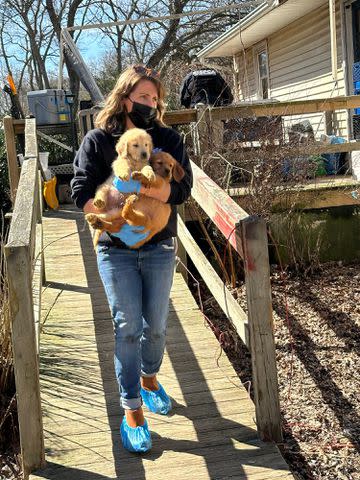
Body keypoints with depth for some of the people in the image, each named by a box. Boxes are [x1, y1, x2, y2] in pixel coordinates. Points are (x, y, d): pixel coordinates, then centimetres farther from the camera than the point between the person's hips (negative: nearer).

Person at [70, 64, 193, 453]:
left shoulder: (168, 139, 0)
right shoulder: (97, 140, -3)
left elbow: (182, 188, -12)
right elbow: (82, 193, -8)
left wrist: (137, 185, -26)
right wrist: (115, 223, -21)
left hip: (159, 248, 2)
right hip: (116, 250, -2)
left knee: (156, 325, 11)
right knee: (128, 326, -1)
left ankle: (149, 378, 40)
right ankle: (131, 409, 12)